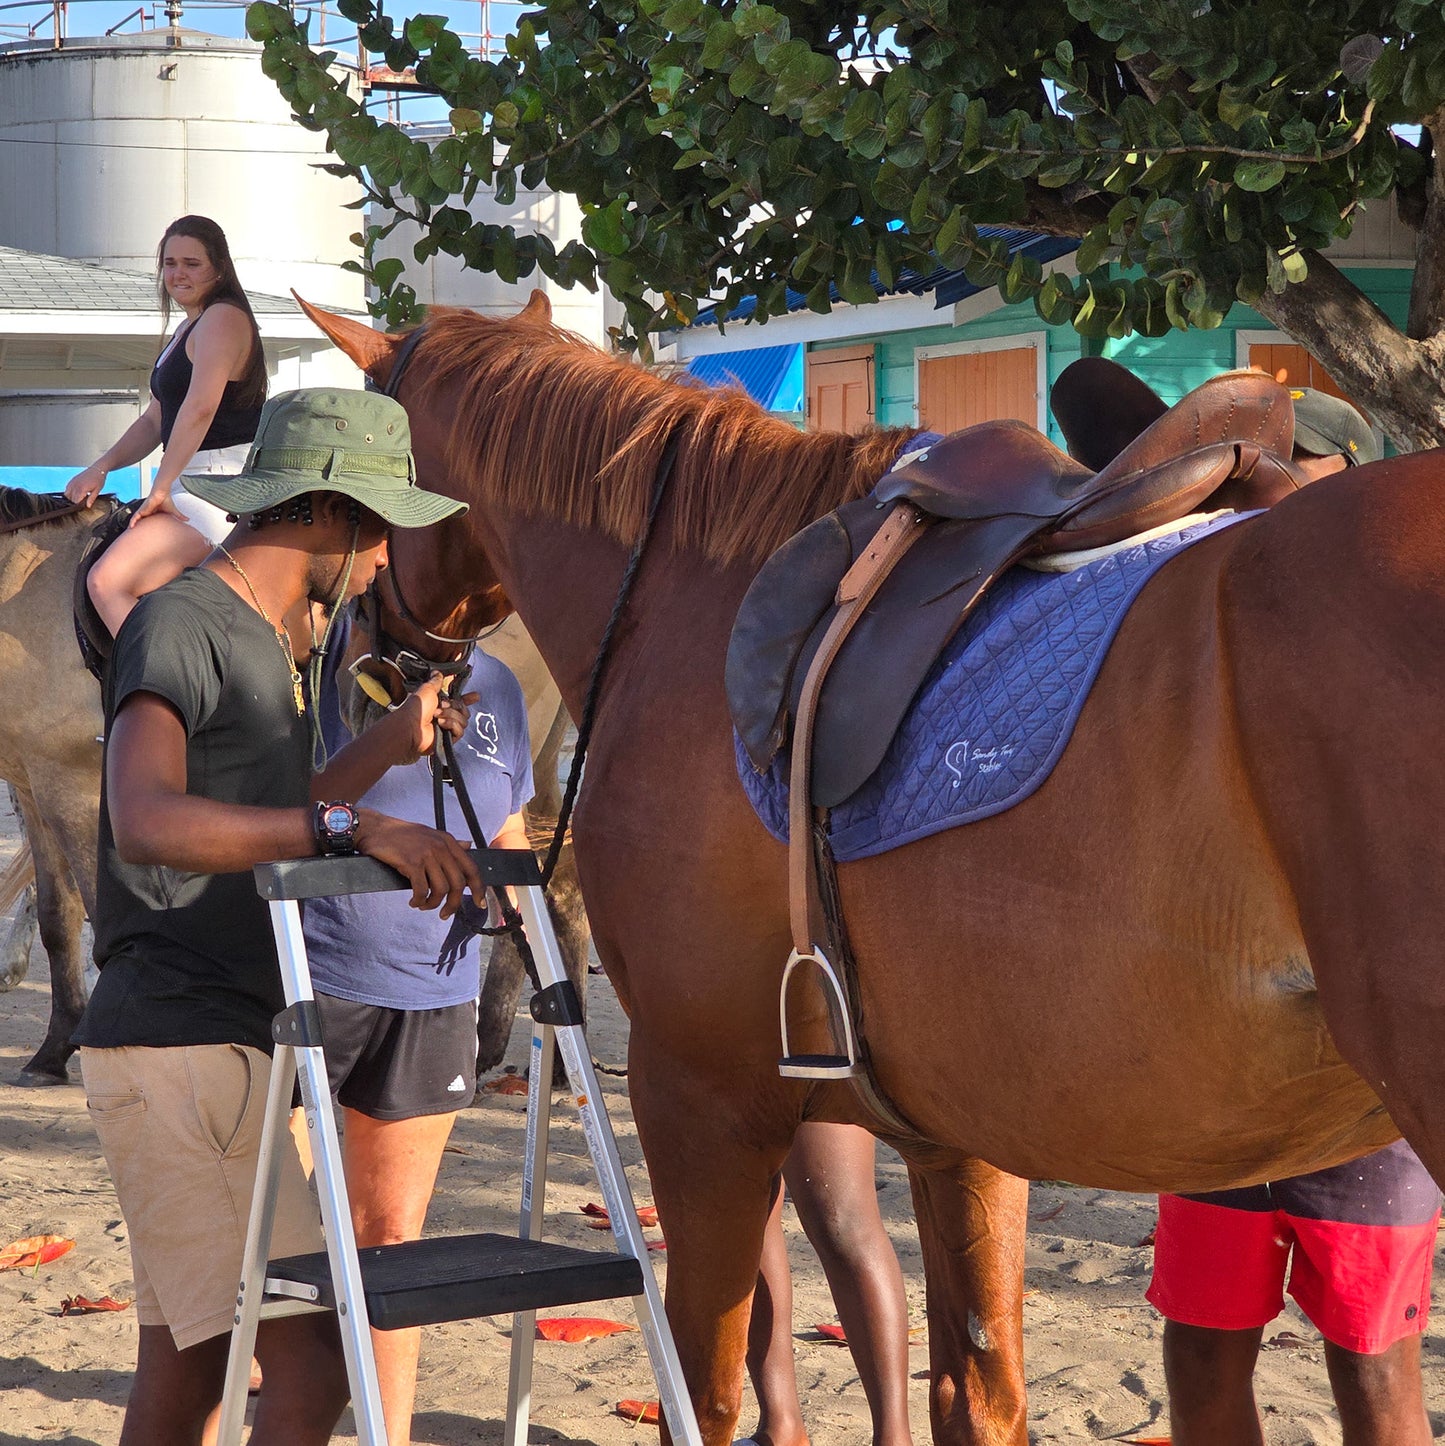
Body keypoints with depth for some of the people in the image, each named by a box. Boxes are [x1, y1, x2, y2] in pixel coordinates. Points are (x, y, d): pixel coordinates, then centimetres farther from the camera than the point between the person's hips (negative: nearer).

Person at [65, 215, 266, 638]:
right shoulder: (187, 329, 21)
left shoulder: (223, 318, -11)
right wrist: (100, 468, 9)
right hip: (192, 486, 11)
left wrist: (161, 488, -22)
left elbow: (199, 408, -23)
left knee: (107, 582, -23)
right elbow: (155, 421, 22)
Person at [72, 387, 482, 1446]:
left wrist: (392, 745, 25)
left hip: (223, 1051, 10)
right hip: (175, 1051, -10)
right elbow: (147, 824, -30)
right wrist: (355, 828, -36)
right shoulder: (178, 624, -12)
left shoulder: (261, 643, 18)